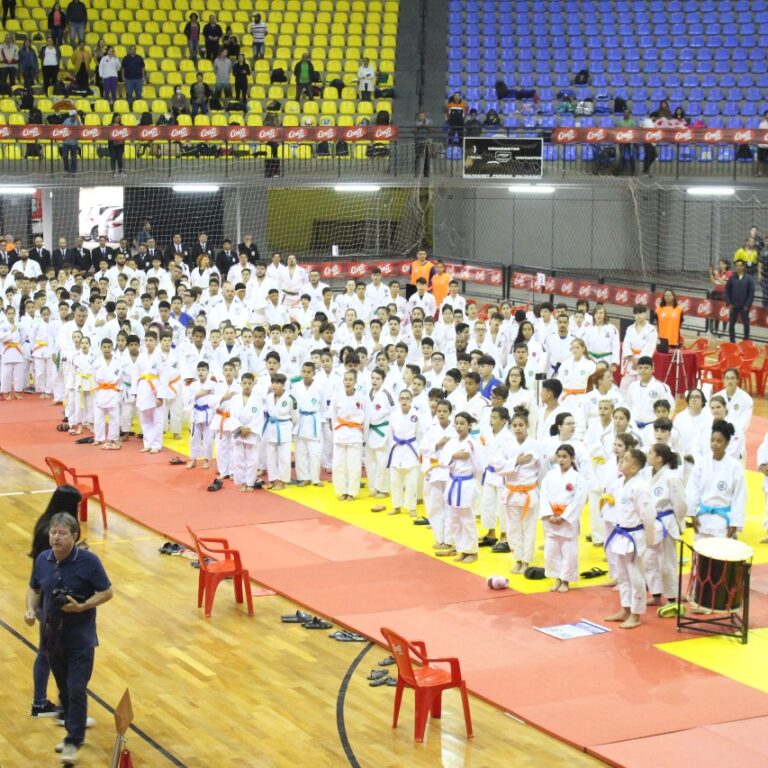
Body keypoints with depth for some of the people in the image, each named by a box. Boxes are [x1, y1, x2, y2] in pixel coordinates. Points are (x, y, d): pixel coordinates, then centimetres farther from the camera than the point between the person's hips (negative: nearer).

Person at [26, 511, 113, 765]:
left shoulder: (88, 561, -15)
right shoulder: (43, 560, -2)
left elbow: (106, 592, -9)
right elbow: (34, 589, 13)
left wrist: (82, 607, -23)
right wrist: (31, 609, -6)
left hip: (80, 639, -5)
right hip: (52, 637, 5)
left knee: (76, 690, -6)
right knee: (64, 689, 15)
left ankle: (73, 742, 4)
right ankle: (74, 731, 31)